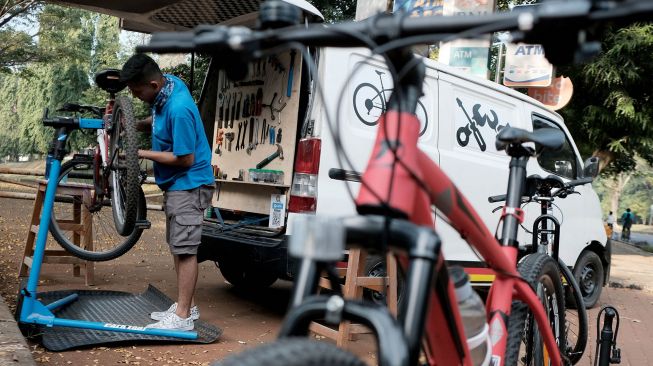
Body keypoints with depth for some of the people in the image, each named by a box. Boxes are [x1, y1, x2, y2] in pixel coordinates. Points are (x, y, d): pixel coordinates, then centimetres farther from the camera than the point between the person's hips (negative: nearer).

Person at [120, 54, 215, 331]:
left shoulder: (178, 109, -28)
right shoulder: (168, 83, 0)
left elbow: (185, 159, -24)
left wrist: (142, 154, -16)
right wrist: (134, 126, 0)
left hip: (188, 185, -10)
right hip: (174, 183, 10)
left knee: (185, 249, -5)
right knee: (177, 247, 15)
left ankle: (182, 317, 3)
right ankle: (185, 306, 26)